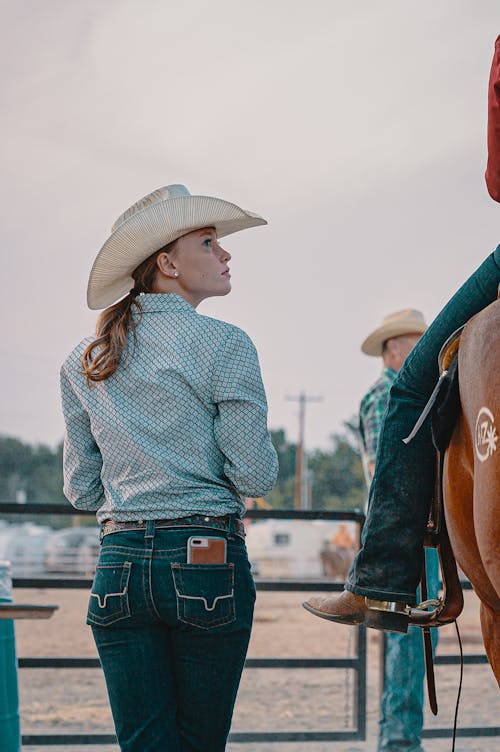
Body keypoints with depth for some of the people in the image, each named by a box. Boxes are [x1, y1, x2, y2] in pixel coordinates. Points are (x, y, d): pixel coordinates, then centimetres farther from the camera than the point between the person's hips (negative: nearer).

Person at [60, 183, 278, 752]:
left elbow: (80, 487, 13)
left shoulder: (82, 363, 10)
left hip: (119, 562, 4)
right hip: (207, 557, -4)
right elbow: (257, 474, -8)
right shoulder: (223, 344, -7)